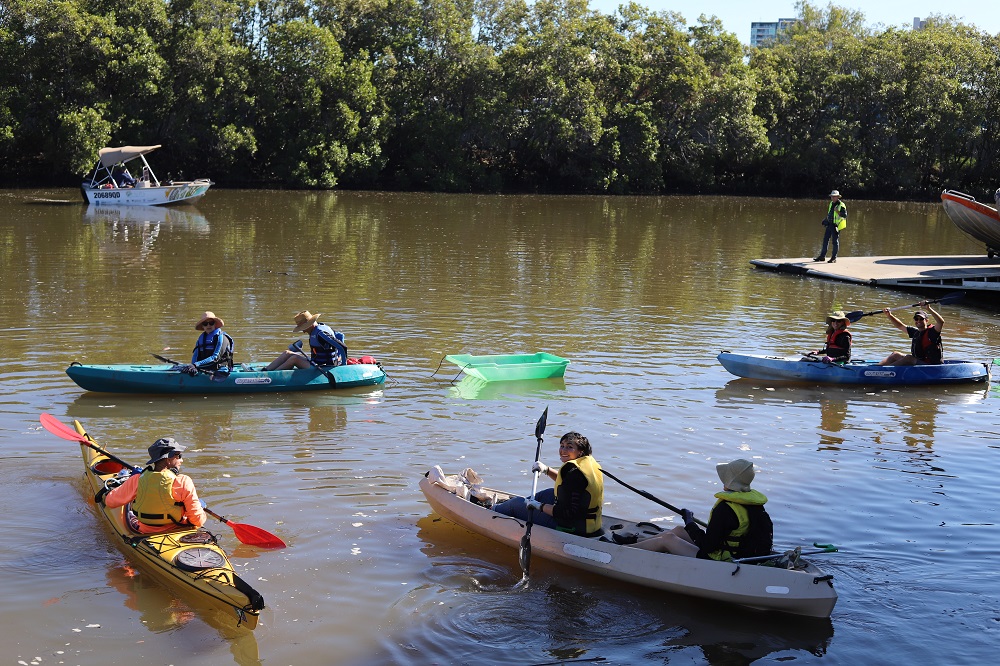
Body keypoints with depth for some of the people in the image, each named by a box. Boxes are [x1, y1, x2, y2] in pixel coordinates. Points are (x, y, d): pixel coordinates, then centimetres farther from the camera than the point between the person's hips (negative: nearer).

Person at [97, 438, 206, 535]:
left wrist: (105, 496, 25)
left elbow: (110, 502, 1)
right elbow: (198, 521, -19)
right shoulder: (183, 482, -22)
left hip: (145, 533, 3)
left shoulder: (136, 481, -13)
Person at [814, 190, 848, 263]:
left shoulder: (841, 205, -12)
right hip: (829, 224, 8)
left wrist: (838, 212, -29)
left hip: (836, 226, -8)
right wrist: (826, 219, 25)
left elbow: (845, 215, -18)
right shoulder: (831, 203, 13)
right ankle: (822, 256, 19)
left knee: (835, 241, -1)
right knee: (825, 240, 11)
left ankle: (834, 258, 5)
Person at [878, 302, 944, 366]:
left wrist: (928, 309, -37)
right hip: (916, 362, 8)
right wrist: (889, 315, 11)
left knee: (909, 358, -28)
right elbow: (900, 325, 23)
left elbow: (941, 322, -30)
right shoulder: (916, 332, 12)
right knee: (895, 355, 5)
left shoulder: (932, 331, -10)